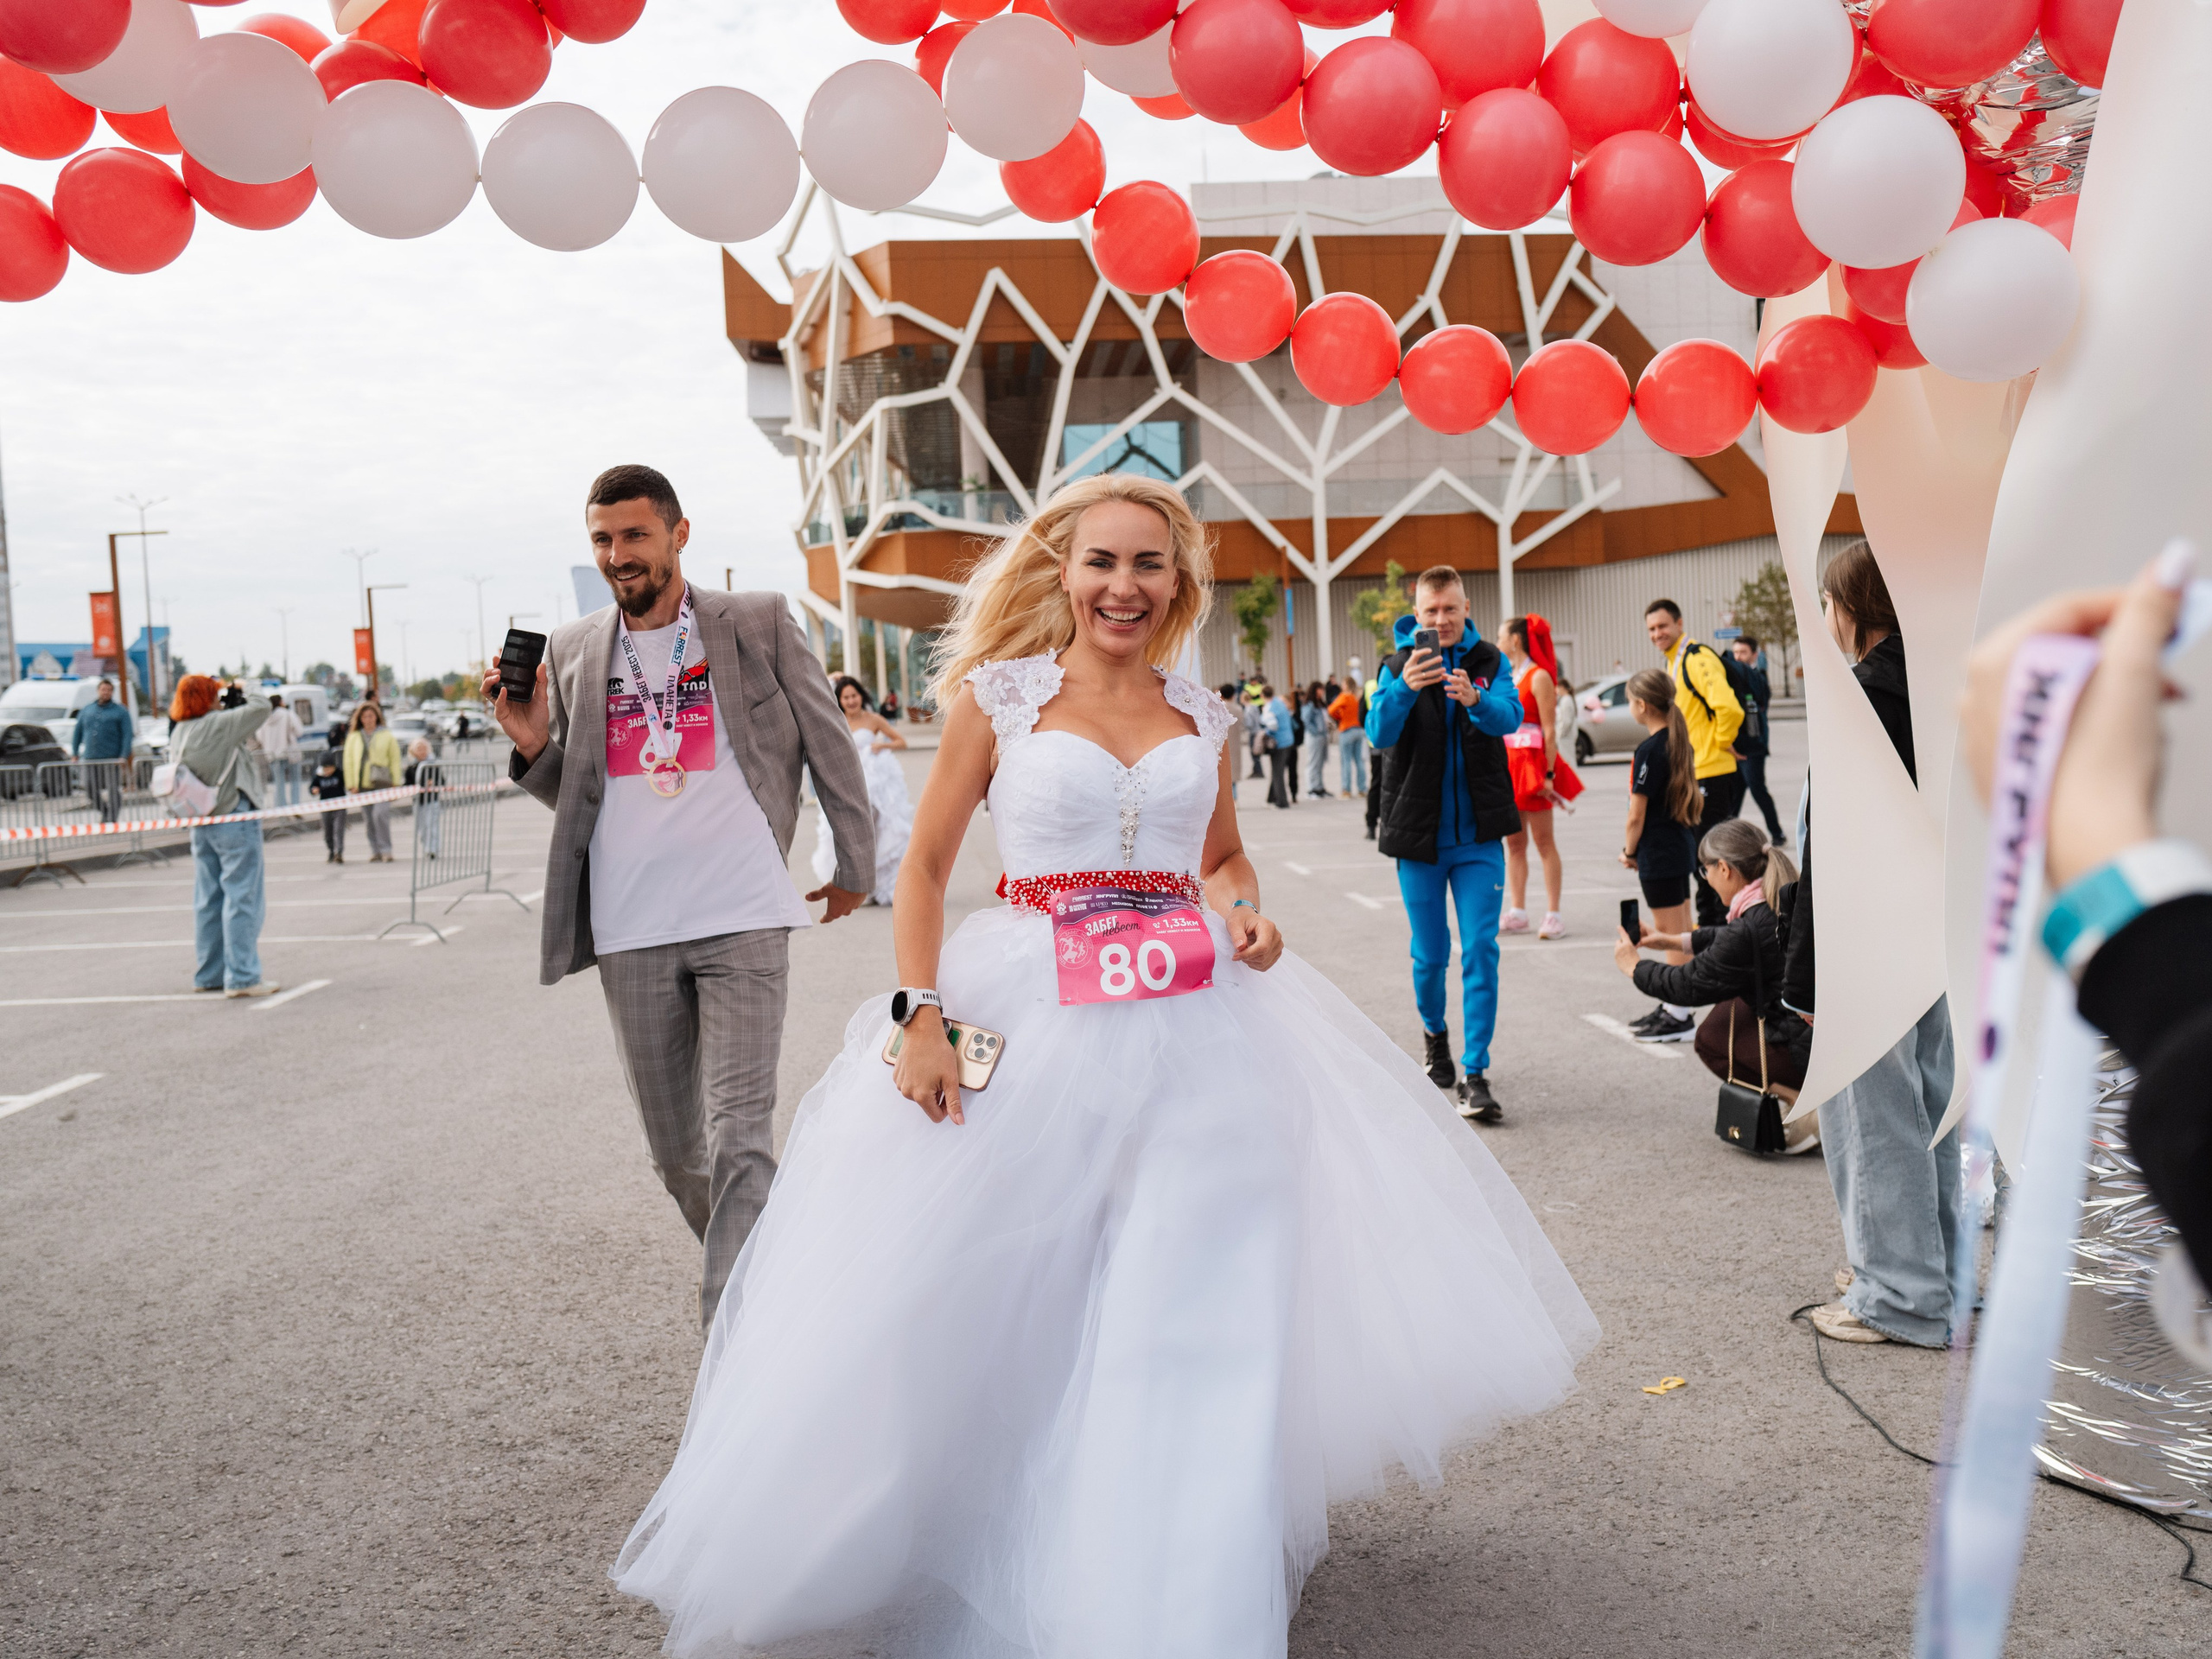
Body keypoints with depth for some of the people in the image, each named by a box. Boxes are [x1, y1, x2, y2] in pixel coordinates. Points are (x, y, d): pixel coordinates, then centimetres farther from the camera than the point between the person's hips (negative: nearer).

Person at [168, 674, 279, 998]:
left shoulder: (179, 732, 7)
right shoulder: (216, 725, -16)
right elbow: (262, 707, -18)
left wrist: (231, 701, 8)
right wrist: (240, 695, 2)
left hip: (201, 823, 8)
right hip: (234, 819, -8)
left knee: (208, 899, 13)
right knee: (242, 897, -5)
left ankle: (209, 974, 20)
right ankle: (242, 977, -5)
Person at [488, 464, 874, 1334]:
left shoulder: (759, 623, 1)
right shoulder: (571, 651, 9)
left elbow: (830, 743, 8)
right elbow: (572, 794, 15)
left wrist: (855, 864, 13)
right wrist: (533, 744, -6)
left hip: (742, 920, -4)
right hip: (629, 934, 4)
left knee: (738, 1142, -10)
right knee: (675, 1153, 12)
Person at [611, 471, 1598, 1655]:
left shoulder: (1205, 718, 11)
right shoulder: (997, 696, 2)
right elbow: (926, 863, 2)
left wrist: (1245, 916, 2)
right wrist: (921, 1014, -9)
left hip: (1193, 1025, 3)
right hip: (1032, 1023, -2)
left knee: (1193, 1314, 2)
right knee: (1009, 1309, 3)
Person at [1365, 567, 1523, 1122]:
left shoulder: (1489, 662, 1)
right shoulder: (1396, 668, -2)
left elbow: (1510, 717, -18)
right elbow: (1379, 732, -18)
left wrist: (1475, 700, -40)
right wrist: (1404, 688, -38)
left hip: (1479, 836, 0)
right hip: (1419, 835, 0)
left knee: (1480, 950, -6)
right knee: (1430, 955, 9)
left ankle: (1475, 1075, -1)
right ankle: (1434, 1031, 38)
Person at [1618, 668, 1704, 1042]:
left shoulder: (1650, 750, -19)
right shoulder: (1679, 742, 8)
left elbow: (1637, 814, -18)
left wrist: (1629, 851, -1)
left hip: (1659, 853, -9)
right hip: (1682, 846, 9)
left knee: (1672, 934, -3)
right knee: (1679, 932, 15)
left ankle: (1680, 1017, 3)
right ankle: (1673, 1007, 26)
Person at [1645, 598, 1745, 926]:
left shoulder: (1698, 658, -16)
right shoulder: (1673, 662, 15)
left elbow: (1729, 708, -29)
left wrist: (1722, 741, -14)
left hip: (1712, 772, -10)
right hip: (1690, 773, 10)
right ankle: (1708, 920, 26)